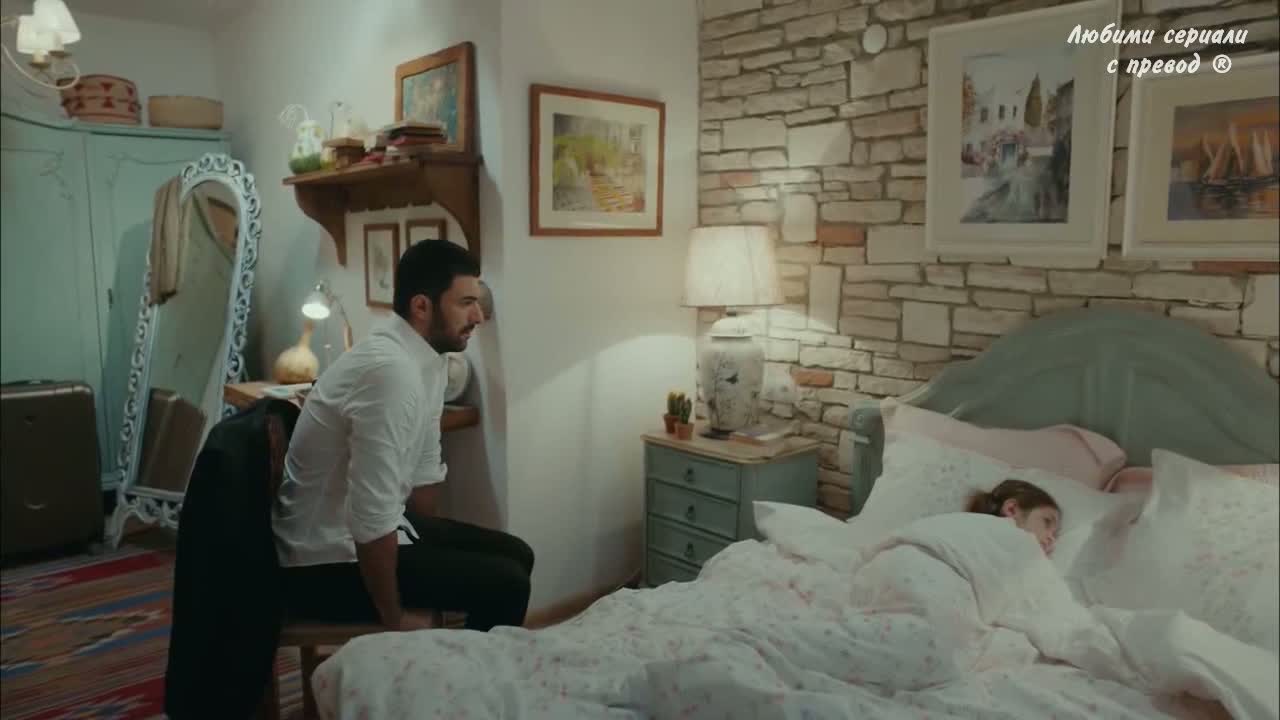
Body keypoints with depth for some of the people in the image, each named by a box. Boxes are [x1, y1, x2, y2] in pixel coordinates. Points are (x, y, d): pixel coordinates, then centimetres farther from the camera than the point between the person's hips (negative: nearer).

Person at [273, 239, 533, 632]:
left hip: (366, 531, 9)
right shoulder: (391, 370, -29)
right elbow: (373, 515, -30)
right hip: (328, 561, -9)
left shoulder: (427, 361, 1)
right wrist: (395, 619, -19)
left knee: (515, 556, 10)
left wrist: (430, 546, 15)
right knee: (504, 584, -13)